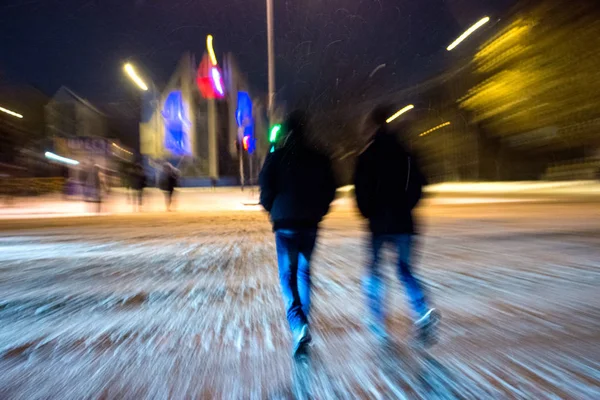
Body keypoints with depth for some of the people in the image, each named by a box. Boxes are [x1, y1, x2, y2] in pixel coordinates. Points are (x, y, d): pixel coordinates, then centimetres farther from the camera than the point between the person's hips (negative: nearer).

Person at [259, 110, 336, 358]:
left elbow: (266, 189, -5)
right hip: (310, 225, 3)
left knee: (287, 275, 4)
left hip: (285, 224, -2)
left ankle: (298, 324, -15)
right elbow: (330, 191, 5)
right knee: (304, 271, 18)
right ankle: (302, 320, 28)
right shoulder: (320, 159, 3)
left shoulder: (276, 157, -4)